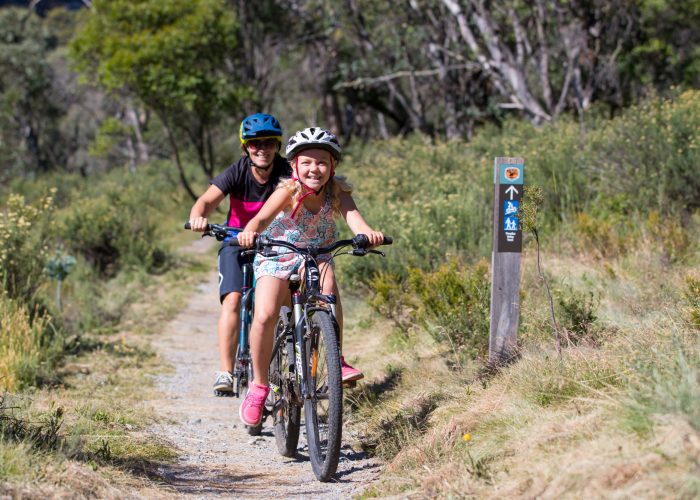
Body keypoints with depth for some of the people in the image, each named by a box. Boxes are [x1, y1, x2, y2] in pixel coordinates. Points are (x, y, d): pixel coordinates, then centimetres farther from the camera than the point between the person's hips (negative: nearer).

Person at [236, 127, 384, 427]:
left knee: (327, 287, -33)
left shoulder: (337, 191, -19)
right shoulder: (288, 191, -24)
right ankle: (259, 385, -2)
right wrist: (249, 232, -63)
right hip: (277, 258, -1)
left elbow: (353, 216, -38)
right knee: (265, 315, -22)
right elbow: (262, 218, -39)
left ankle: (337, 361, -19)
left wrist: (367, 232, -61)